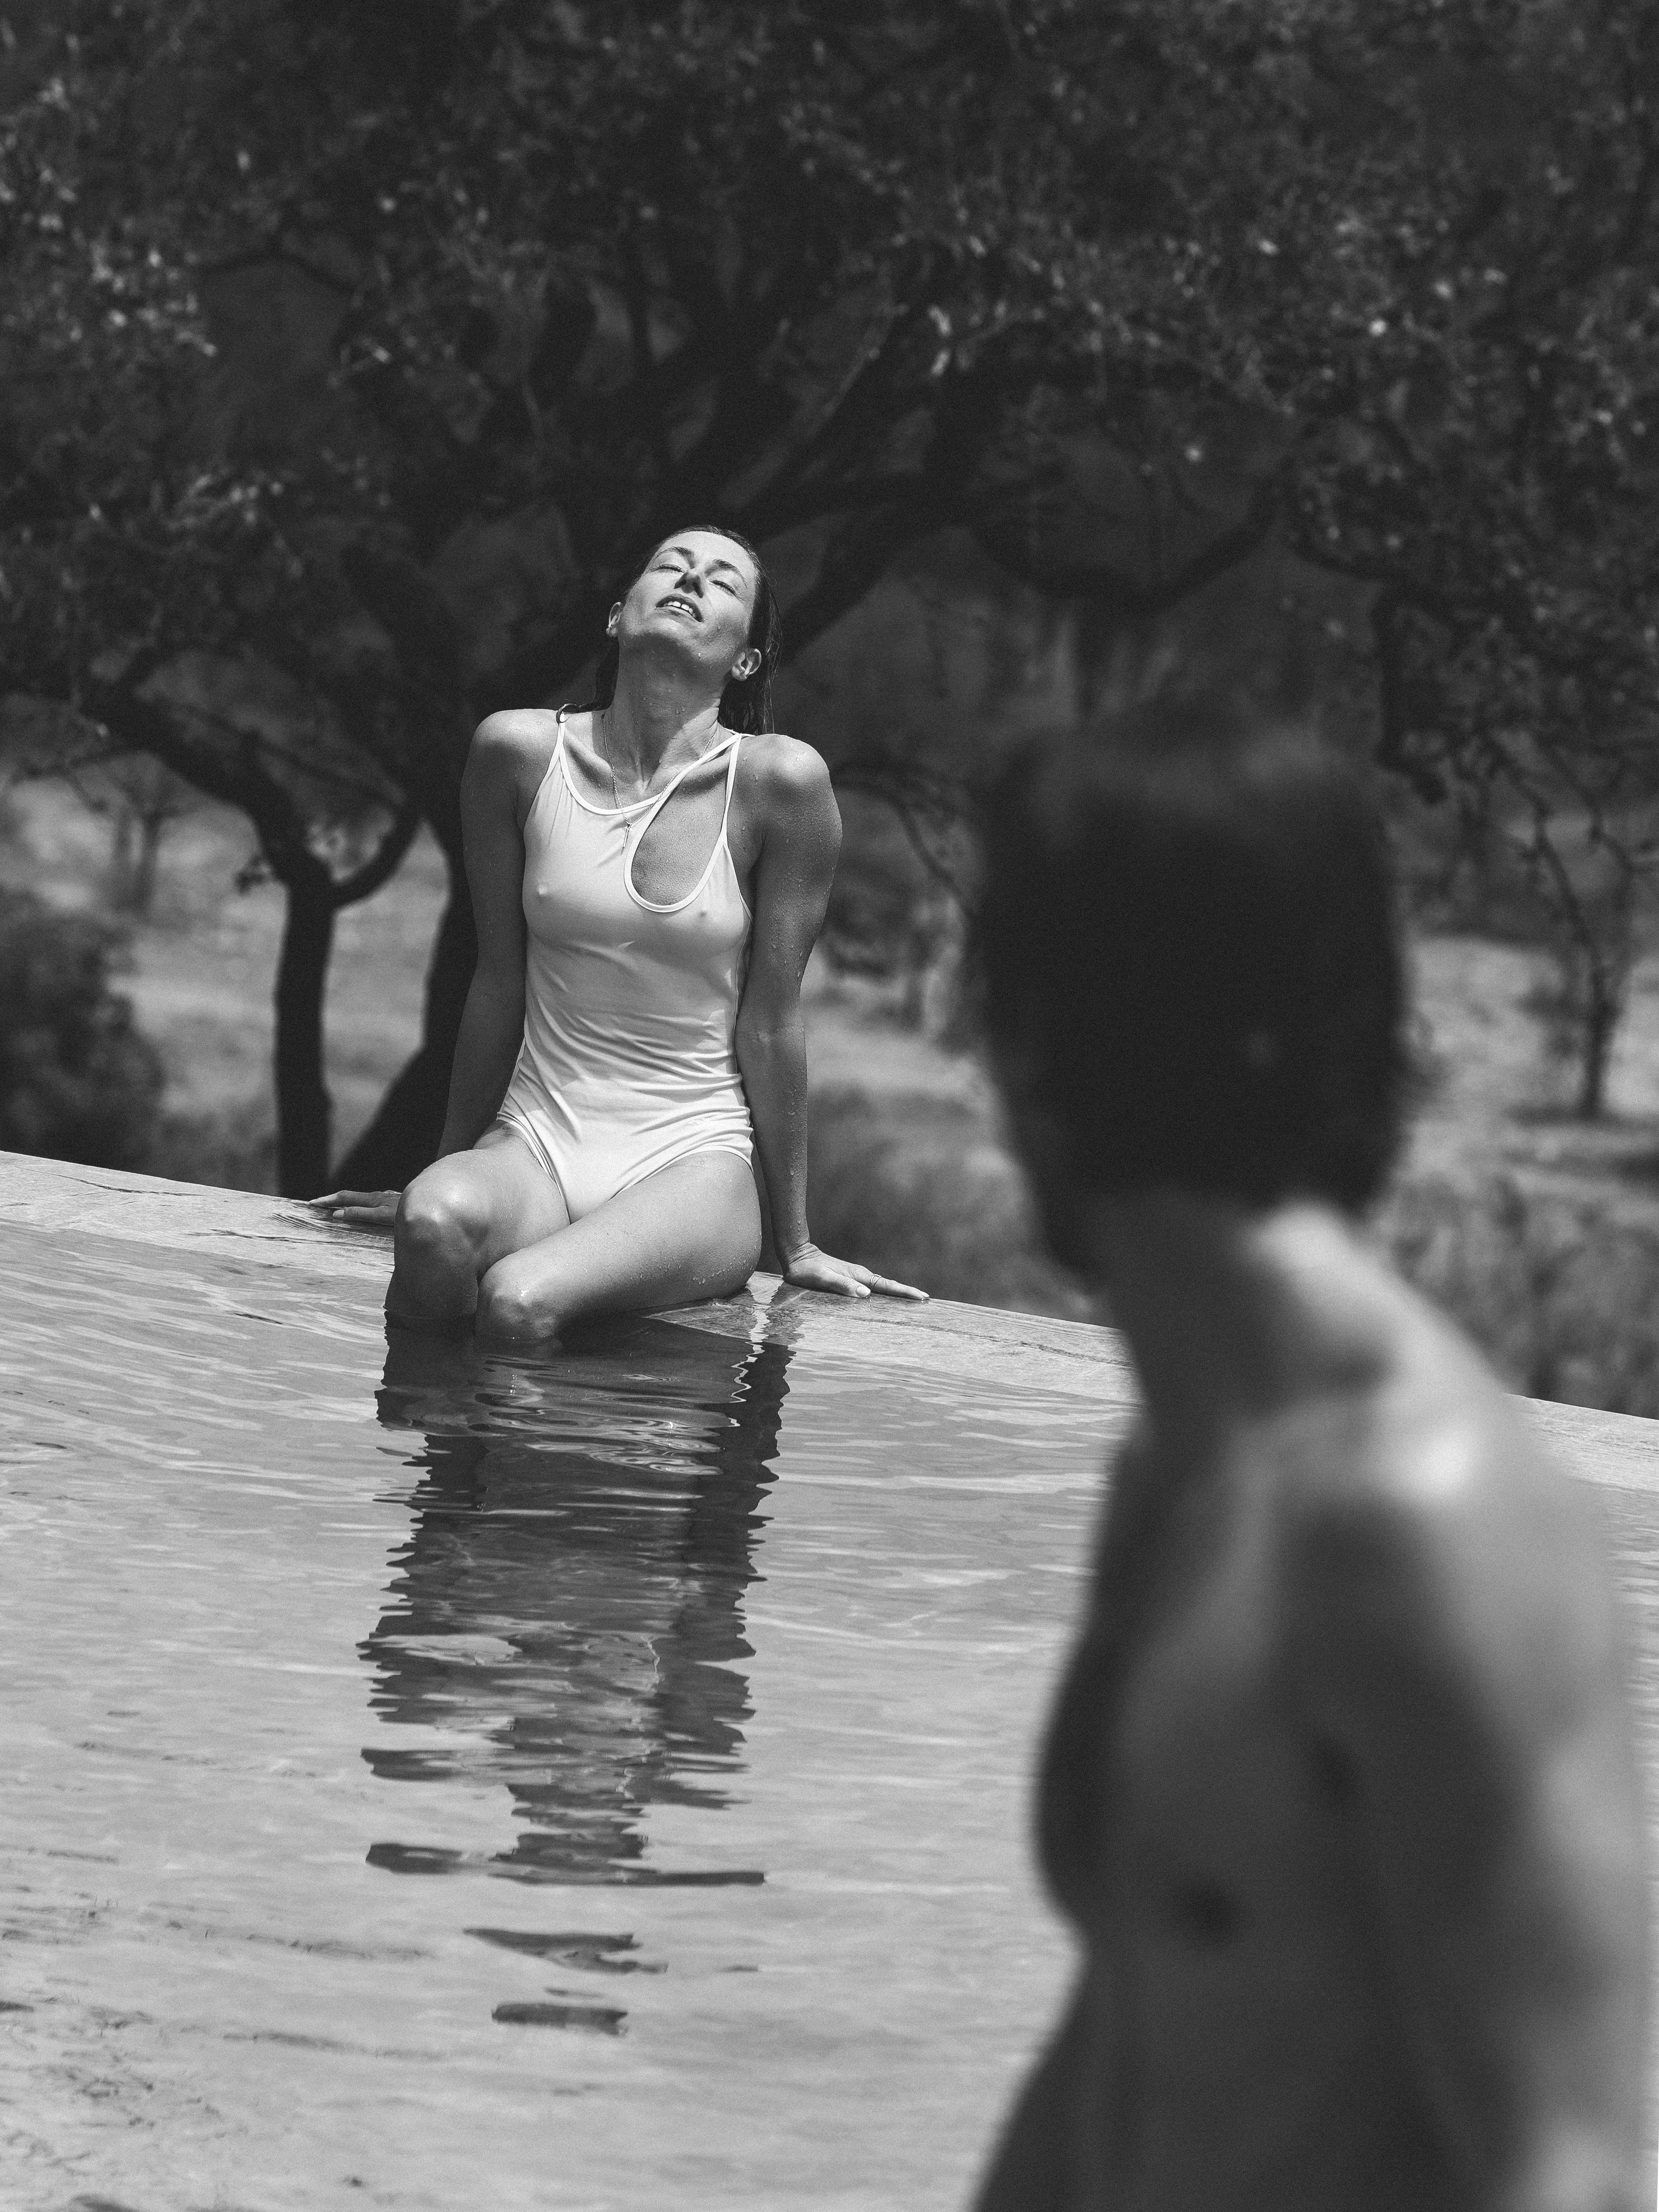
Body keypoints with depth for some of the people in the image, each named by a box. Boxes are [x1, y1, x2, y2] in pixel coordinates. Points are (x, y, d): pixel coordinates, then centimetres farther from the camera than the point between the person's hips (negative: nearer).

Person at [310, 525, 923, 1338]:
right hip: (535, 1146, 2)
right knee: (438, 1226, -33)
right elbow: (499, 984, 9)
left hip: (694, 1158, -2)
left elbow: (770, 1020, -1)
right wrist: (442, 1174, 16)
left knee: (519, 1299, -33)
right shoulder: (520, 753, -1)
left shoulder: (779, 782, -7)